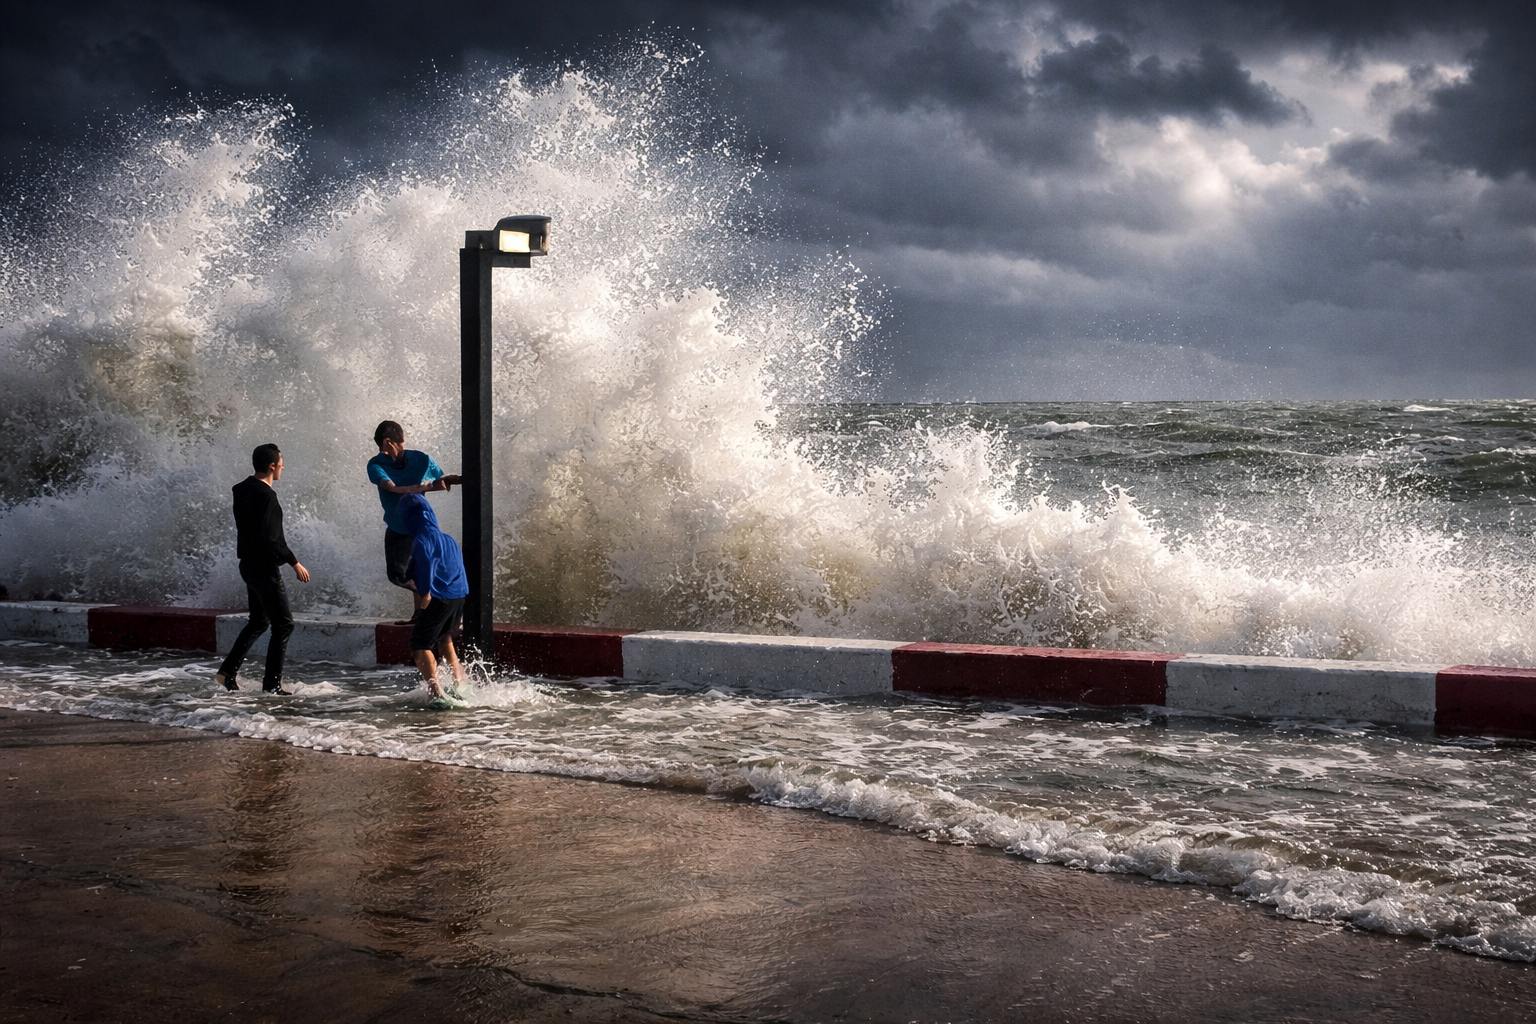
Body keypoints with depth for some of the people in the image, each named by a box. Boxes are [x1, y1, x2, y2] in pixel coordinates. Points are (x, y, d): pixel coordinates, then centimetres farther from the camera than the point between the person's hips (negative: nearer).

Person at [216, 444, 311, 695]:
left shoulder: (242, 490, 9)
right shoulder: (266, 495, -21)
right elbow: (270, 538, -25)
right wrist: (295, 563, -18)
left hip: (249, 565, 10)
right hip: (264, 568, -10)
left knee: (258, 621, 20)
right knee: (283, 623, -2)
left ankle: (228, 671, 21)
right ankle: (272, 683, -1)